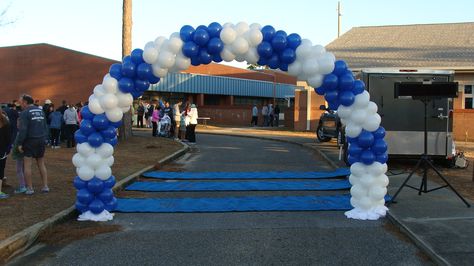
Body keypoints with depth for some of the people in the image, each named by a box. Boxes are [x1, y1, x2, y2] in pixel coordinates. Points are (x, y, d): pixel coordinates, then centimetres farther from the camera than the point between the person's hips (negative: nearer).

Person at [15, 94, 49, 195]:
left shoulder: (25, 112, -11)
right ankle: (45, 186, 13)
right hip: (41, 141, 6)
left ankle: (30, 188, 3)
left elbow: (23, 129, -17)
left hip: (30, 141, -6)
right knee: (41, 164, 14)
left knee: (27, 165, 1)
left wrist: (19, 143, -12)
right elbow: (45, 127, 14)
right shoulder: (40, 111, 10)